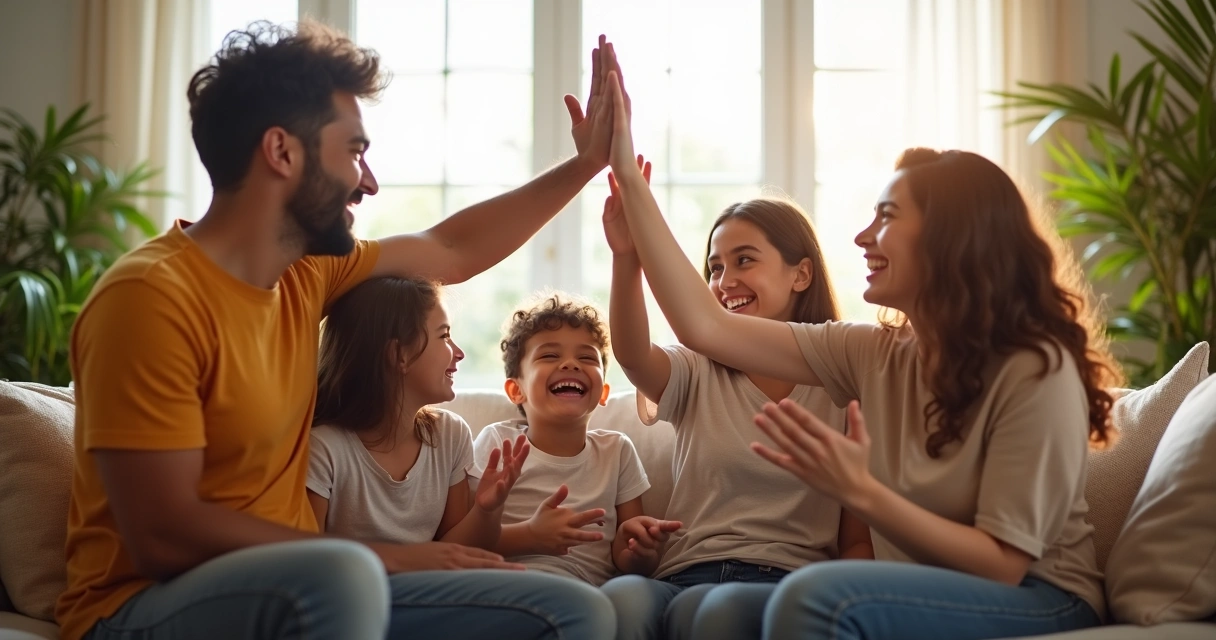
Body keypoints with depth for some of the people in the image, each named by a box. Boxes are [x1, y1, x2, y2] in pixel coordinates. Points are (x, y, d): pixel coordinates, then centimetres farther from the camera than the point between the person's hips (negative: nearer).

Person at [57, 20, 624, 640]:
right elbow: (164, 536, -21)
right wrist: (382, 556, -17)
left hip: (296, 590, 7)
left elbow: (451, 250, 24)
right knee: (344, 576, -40)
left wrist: (586, 163, 27)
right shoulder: (151, 297, -17)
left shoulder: (306, 273, 7)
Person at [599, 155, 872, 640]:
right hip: (685, 574, 2)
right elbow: (632, 355, -10)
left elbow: (859, 540, 9)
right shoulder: (696, 375, 15)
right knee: (620, 598, -35)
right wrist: (626, 258, -28)